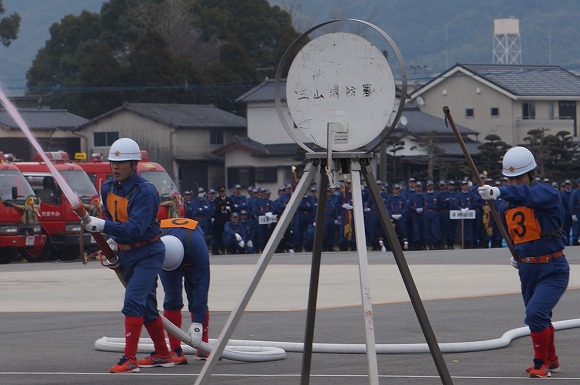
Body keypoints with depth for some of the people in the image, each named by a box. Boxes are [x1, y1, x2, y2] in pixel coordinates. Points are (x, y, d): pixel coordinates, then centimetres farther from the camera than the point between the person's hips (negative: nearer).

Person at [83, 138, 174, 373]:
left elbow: (136, 229, -32)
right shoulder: (108, 188, 2)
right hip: (125, 254, 8)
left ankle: (129, 359, -21)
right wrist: (112, 239, 3)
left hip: (147, 254, -8)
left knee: (133, 301, -20)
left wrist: (103, 226, -40)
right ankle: (162, 355, 28)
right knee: (146, 306, 16)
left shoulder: (145, 192, -23)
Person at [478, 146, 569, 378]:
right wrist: (516, 255, 11)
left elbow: (527, 195, -41)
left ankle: (541, 364, -6)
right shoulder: (507, 207, 5)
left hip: (553, 269, -8)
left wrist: (499, 192, -54)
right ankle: (551, 360, 43)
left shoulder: (548, 194, -17)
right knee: (539, 318, 20)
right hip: (527, 270, 8)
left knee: (536, 313, -23)